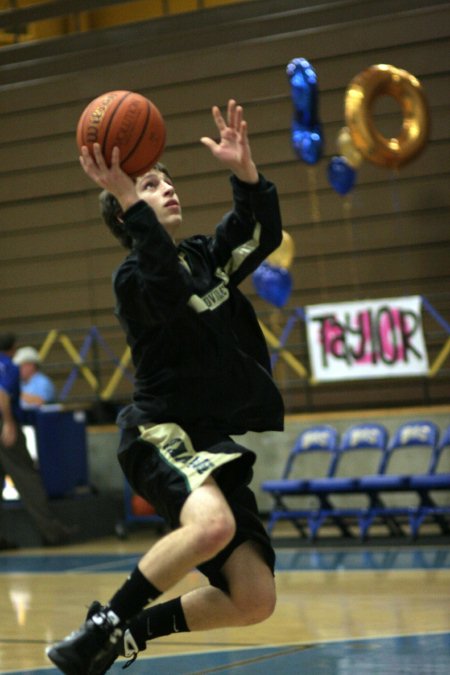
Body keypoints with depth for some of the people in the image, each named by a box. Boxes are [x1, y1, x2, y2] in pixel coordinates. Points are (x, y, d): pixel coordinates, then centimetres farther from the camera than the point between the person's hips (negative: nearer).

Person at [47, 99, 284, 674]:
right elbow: (170, 289, -27)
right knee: (212, 523, -38)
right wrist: (126, 198, -31)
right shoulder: (132, 277, -4)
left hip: (219, 449, 7)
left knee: (254, 601, -4)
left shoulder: (207, 255, 17)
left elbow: (261, 233, -1)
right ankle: (103, 624, -22)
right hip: (162, 433, -7)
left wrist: (244, 170, -18)